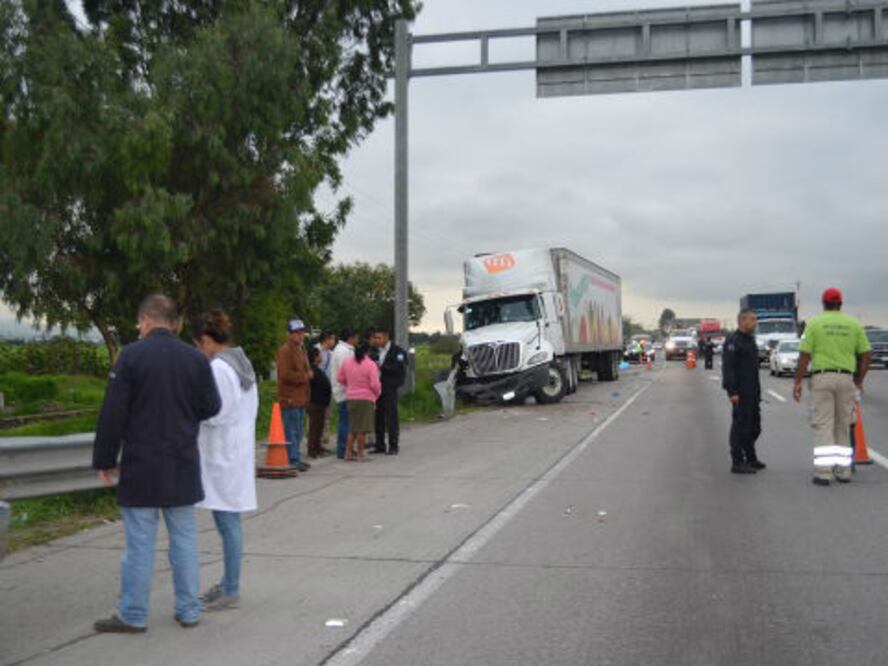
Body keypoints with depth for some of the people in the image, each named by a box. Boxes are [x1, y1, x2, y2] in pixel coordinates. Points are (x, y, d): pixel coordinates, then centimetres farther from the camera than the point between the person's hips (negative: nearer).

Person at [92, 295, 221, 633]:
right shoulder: (196, 358, 1)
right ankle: (189, 610, 17)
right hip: (183, 465, 4)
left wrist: (105, 459, -2)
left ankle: (132, 616, 11)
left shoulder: (131, 355, -10)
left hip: (141, 466, -4)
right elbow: (211, 406, 5)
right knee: (184, 538, 11)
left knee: (139, 541, 3)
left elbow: (113, 412, -10)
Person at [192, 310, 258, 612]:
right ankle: (228, 584, 24)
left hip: (222, 456, -10)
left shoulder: (218, 368, -17)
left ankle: (231, 592, 4)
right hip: (240, 449, 10)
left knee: (228, 522, -3)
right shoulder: (242, 363, 12)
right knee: (229, 522, 15)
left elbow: (215, 414, -20)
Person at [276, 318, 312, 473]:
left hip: (301, 397, 10)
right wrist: (305, 376, -12)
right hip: (290, 398, -10)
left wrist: (308, 373, 6)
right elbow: (285, 374, -21)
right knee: (292, 430, -7)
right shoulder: (285, 350, -13)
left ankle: (296, 459, 23)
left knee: (299, 431, 15)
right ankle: (293, 460, -4)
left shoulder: (301, 348, 19)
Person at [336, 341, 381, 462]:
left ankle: (348, 453, 18)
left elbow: (339, 378, 10)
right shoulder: (371, 365, -13)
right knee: (362, 429, 2)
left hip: (351, 398, 5)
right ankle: (360, 455, 7)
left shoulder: (347, 362, 3)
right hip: (366, 398, -5)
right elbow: (375, 384, -16)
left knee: (353, 427, 16)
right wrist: (376, 394, 3)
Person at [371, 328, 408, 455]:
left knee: (391, 417, -4)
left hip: (389, 388, -6)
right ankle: (380, 445, 16)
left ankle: (393, 446, 2)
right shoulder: (376, 351, 16)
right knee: (378, 417, 8)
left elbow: (399, 368, -13)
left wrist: (382, 366, -16)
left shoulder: (397, 351, -4)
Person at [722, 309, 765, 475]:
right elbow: (728, 367, -19)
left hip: (752, 392, 10)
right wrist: (732, 392, -24)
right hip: (740, 393, -10)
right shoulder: (733, 341, -13)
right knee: (740, 426, -6)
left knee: (754, 426, 15)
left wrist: (758, 390, 21)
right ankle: (737, 463, -2)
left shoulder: (750, 339, 17)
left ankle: (751, 458, 27)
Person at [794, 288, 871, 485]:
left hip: (821, 377, -2)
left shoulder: (814, 324, -1)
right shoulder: (854, 324, 7)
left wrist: (797, 382, -1)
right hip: (846, 378, 3)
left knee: (822, 426, -2)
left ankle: (823, 473, -9)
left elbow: (804, 356, -6)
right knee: (843, 426, 12)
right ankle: (843, 471, 15)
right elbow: (865, 356, 7)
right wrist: (859, 380, 19)